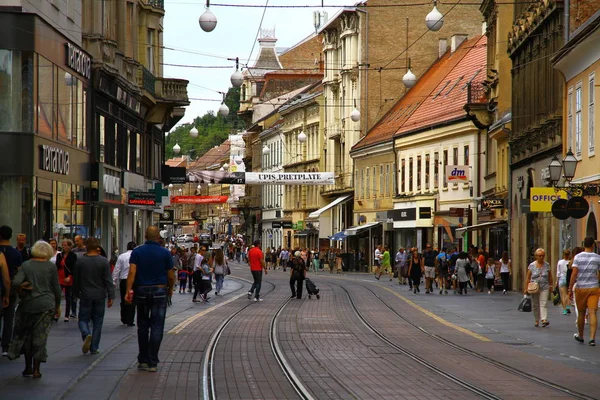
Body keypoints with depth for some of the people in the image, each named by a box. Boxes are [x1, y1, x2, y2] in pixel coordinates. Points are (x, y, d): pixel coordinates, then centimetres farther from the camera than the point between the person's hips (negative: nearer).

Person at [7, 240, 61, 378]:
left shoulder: (26, 265, -1)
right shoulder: (51, 267, -2)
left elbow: (16, 283, -13)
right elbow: (56, 289, 2)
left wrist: (21, 292, 7)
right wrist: (58, 306, 13)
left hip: (28, 304, 1)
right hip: (46, 305, -1)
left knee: (26, 335, 15)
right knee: (40, 337, 4)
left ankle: (28, 367, 18)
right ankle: (36, 370, 3)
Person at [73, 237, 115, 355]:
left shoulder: (80, 261, -4)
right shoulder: (103, 261, -6)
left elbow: (76, 280, 3)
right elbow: (108, 281, -7)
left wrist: (76, 294, 17)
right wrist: (110, 297, -3)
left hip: (85, 296, 0)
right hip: (99, 296, 0)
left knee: (83, 319, 9)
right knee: (97, 322, 9)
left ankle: (86, 334, -23)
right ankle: (94, 348, 10)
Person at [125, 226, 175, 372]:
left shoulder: (137, 251, 0)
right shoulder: (165, 253, -2)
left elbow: (132, 271, -12)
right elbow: (171, 276, 0)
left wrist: (129, 290, -15)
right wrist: (170, 289, 18)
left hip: (142, 291, 2)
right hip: (159, 291, -2)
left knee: (143, 326, 13)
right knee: (157, 327, -1)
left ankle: (143, 360, 15)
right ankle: (153, 363, -4)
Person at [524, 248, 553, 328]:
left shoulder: (547, 265, 4)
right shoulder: (532, 266, 0)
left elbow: (550, 276, 15)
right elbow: (528, 278, 1)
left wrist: (551, 285, 15)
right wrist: (526, 288, -3)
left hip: (544, 288, 0)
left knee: (543, 304, -13)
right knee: (535, 305, 7)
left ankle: (544, 320, -22)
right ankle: (536, 321, 18)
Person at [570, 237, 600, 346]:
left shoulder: (577, 257, -4)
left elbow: (574, 274, -9)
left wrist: (570, 289, -5)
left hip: (580, 288, 0)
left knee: (581, 313, 14)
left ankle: (580, 336, 30)